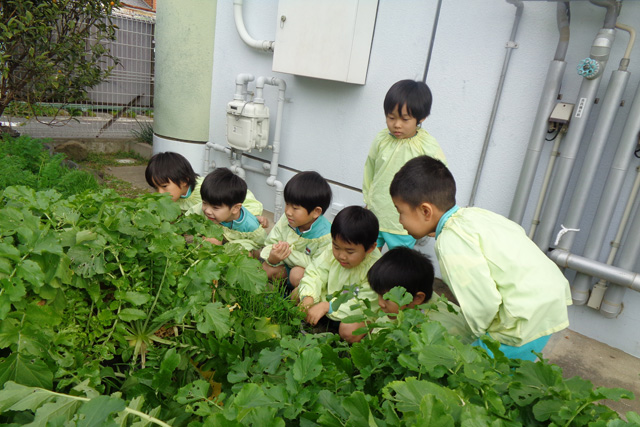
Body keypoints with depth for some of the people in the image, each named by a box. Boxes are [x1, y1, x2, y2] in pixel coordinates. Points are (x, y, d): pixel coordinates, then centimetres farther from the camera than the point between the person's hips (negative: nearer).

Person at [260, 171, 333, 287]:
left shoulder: (325, 235, -28)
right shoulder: (285, 220, -13)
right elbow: (270, 244, -6)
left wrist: (290, 252, -32)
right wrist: (272, 258, -30)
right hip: (287, 265, 5)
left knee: (297, 274, -33)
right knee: (266, 268, -18)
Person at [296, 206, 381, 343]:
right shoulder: (332, 251, -17)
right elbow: (316, 273, -10)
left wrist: (327, 306, -36)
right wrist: (308, 297, -31)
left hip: (360, 312, -4)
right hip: (330, 298, 5)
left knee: (349, 330, -32)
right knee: (297, 293, -5)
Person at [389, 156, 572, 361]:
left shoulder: (451, 241, -22)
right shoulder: (471, 213, 5)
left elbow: (485, 301, -24)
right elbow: (517, 232, 14)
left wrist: (477, 330, -3)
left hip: (527, 319, -10)